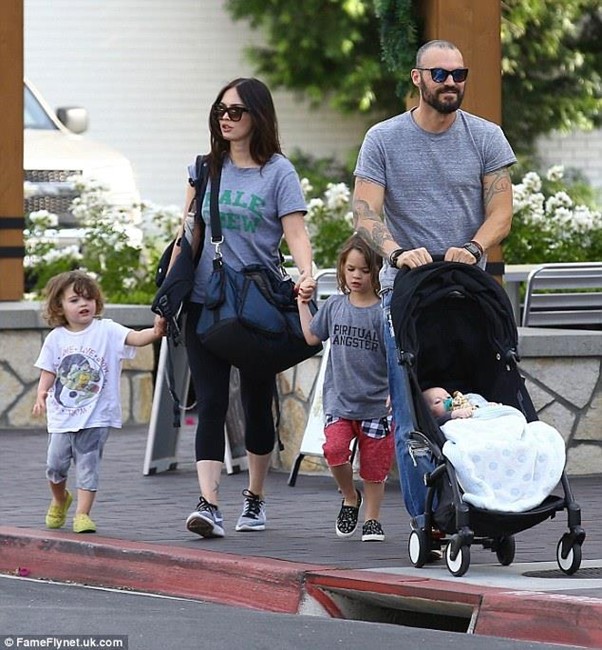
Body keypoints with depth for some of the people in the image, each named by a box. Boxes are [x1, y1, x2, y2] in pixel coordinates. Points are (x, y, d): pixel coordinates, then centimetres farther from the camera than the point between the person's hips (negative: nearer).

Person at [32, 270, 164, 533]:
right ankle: (60, 500, 36)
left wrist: (154, 332, -41)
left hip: (95, 416, -3)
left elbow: (134, 338, -21)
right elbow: (48, 372, 7)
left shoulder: (106, 330, -6)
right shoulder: (56, 338, 3)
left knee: (88, 465, -4)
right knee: (55, 464, 7)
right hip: (62, 415, 3)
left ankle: (82, 514, 3)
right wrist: (41, 393, -12)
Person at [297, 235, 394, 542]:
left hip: (376, 403, -2)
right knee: (334, 449, -18)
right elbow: (312, 336, 21)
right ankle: (349, 497, 8)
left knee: (374, 464, 3)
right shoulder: (334, 306, 6)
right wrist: (302, 302, 22)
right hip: (339, 400, 2)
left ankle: (372, 519, 21)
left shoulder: (384, 312, -7)